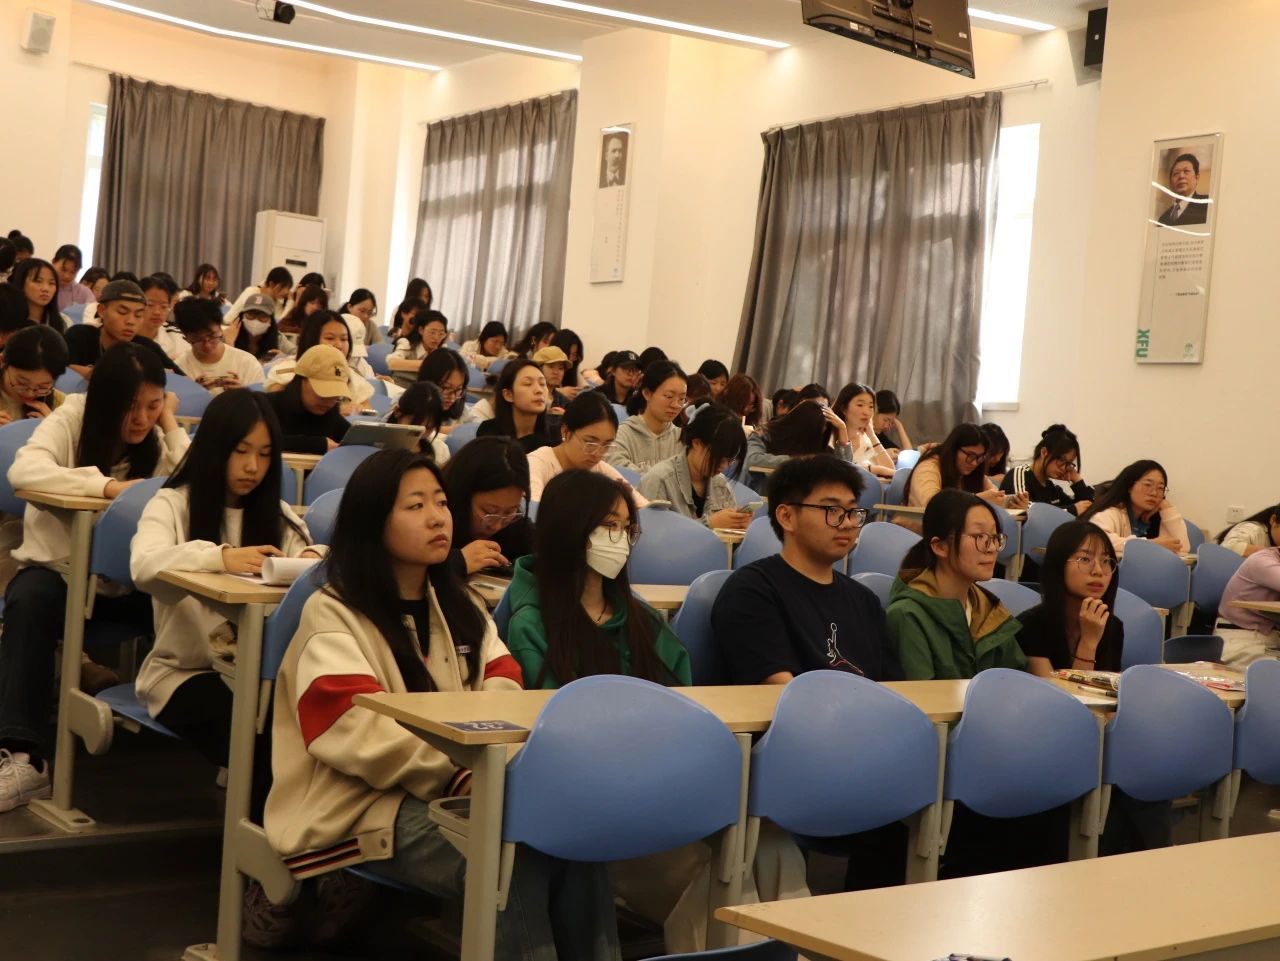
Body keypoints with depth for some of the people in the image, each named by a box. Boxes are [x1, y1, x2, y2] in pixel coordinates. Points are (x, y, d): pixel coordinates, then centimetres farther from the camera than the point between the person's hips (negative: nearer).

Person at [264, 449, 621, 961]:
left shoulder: (458, 605, 17)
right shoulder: (331, 615, -3)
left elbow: (502, 692, 6)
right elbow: (357, 733, -16)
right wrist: (461, 772, -25)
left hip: (453, 792, 5)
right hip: (364, 805, -5)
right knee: (513, 857, -30)